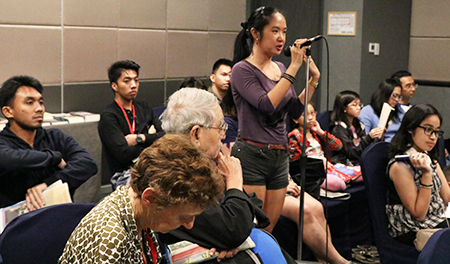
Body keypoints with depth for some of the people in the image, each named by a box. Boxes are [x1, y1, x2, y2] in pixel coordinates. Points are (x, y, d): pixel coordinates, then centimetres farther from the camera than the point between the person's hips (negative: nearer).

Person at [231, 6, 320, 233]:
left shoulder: (280, 69, 13)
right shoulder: (242, 69, -8)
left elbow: (295, 110, 15)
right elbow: (267, 104, -22)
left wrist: (314, 79, 5)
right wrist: (293, 68, -19)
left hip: (280, 156, 7)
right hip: (251, 156, -7)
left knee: (268, 229, 12)